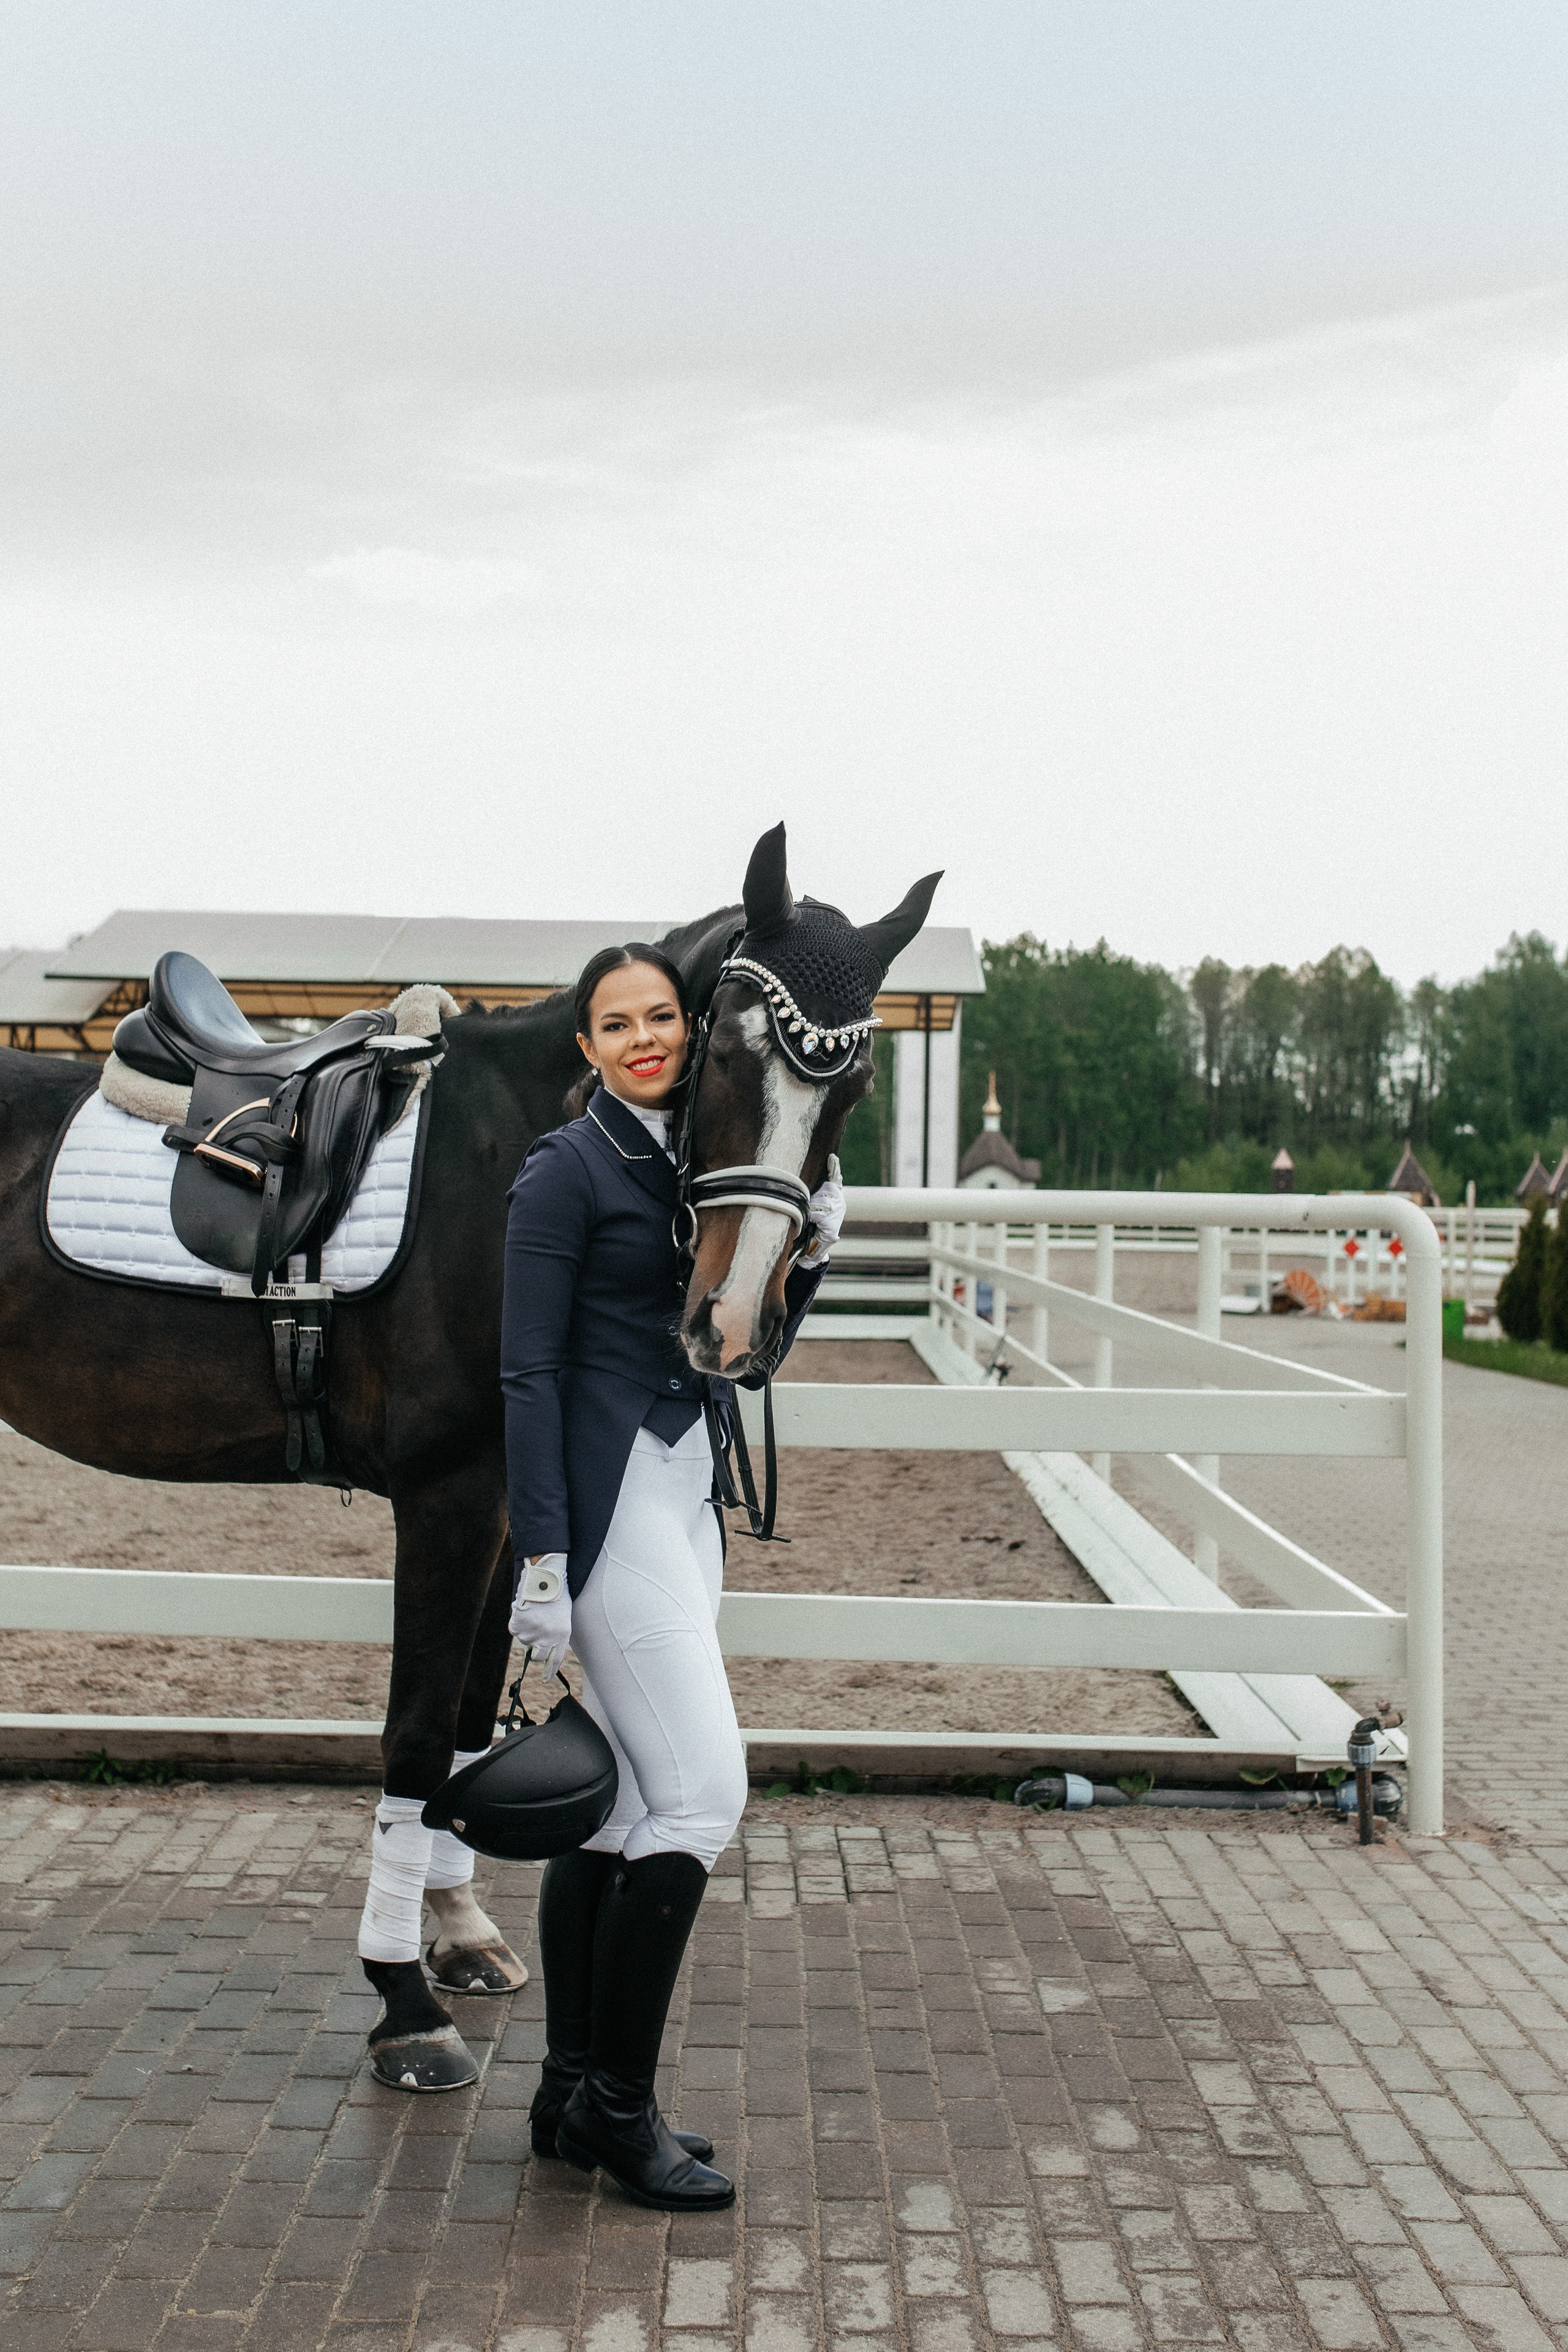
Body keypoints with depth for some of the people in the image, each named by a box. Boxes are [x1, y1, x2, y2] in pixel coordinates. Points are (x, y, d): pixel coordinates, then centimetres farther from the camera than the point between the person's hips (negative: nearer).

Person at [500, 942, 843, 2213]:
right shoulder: (568, 1169, -8)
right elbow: (531, 1371, -12)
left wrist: (811, 1249, 0)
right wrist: (542, 1555, -17)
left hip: (685, 1494, 8)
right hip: (608, 1500, -8)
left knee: (617, 1809, 12)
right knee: (702, 1795, -9)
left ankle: (574, 2096, 23)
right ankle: (617, 2104, 6)